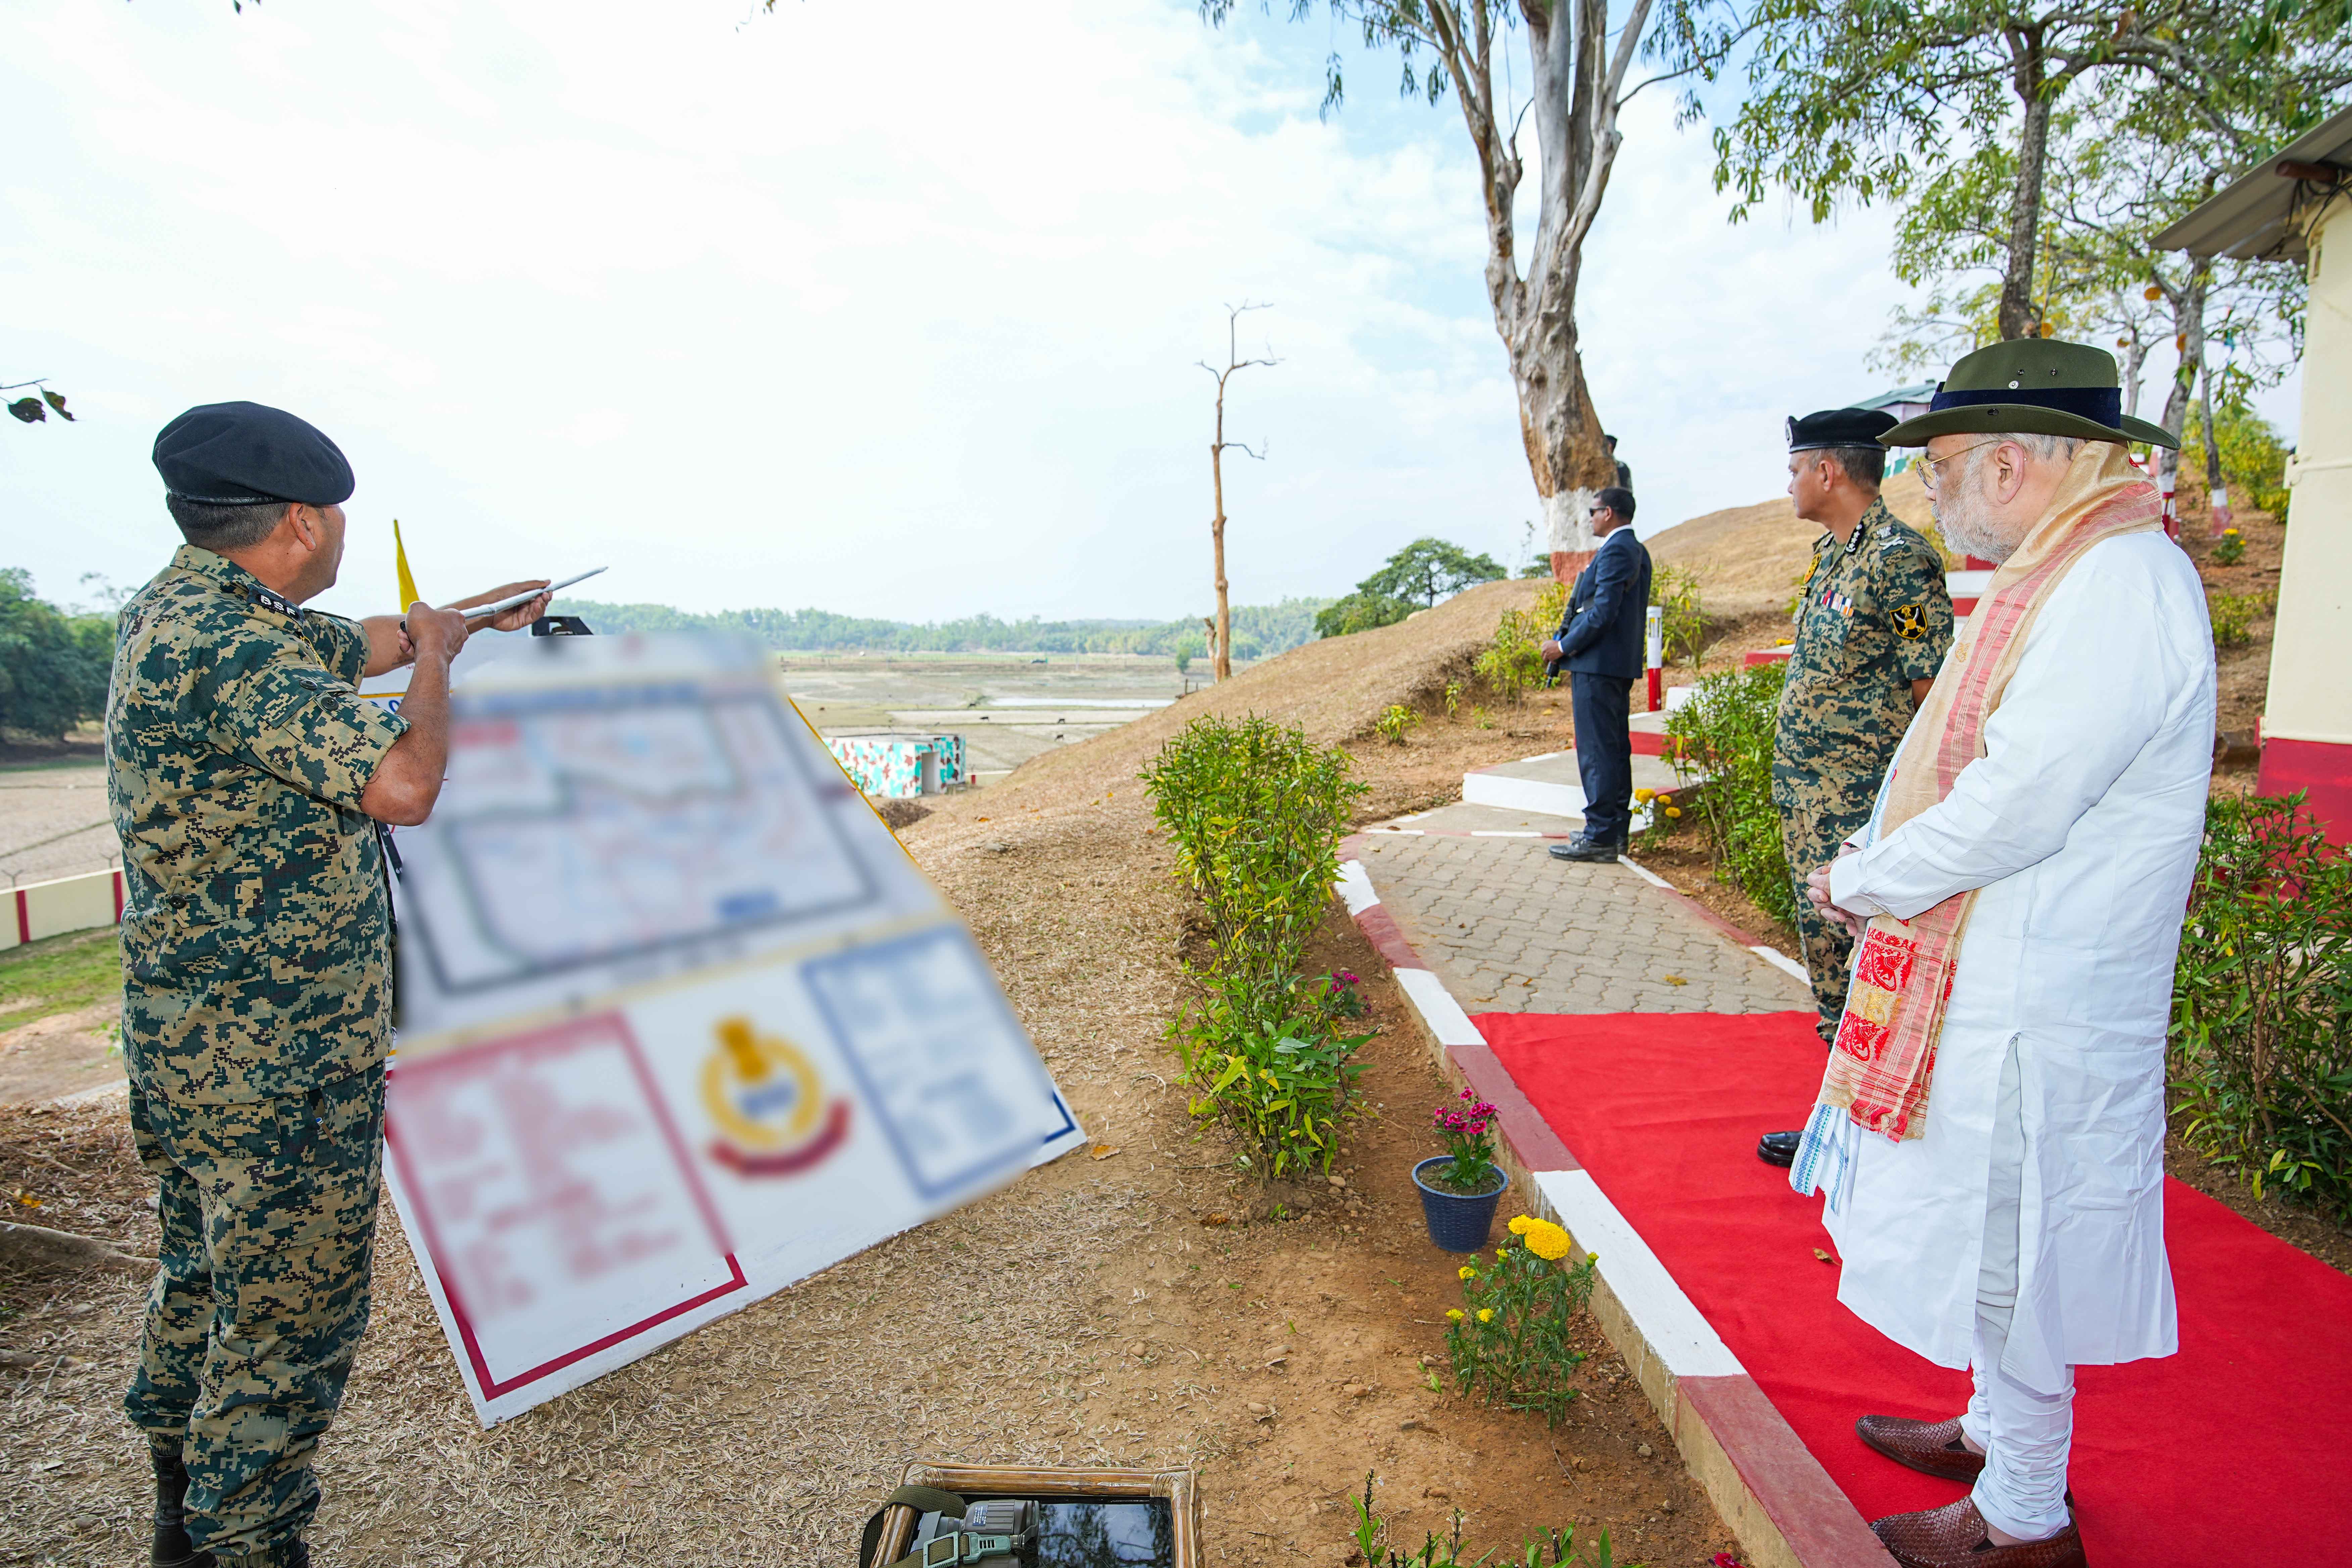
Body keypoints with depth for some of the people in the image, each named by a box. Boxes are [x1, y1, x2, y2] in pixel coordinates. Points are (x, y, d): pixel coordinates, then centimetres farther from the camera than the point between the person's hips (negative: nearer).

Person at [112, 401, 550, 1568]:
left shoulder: (172, 612, 8)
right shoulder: (226, 641, -23)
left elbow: (357, 643, 25)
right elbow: (402, 785, -32)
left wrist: (478, 613, 39)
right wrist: (438, 659, -13)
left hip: (186, 1037, 11)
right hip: (277, 1058, -11)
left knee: (204, 1278, 25)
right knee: (288, 1310, 4)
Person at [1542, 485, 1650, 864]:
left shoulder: (1615, 552, -15)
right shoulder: (1637, 551, 17)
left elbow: (1603, 612, -21)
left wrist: (1564, 647, -14)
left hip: (1597, 663, -11)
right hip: (1620, 663, 11)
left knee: (1597, 751, -8)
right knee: (1615, 747, 14)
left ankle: (1600, 838, -5)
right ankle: (1616, 829, 22)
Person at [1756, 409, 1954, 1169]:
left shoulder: (1900, 559, -14)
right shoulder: (1832, 557, 14)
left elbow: (1935, 693, -17)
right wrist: (1797, 792, 17)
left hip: (1860, 813, -10)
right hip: (1810, 802, 10)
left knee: (1861, 974, -3)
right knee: (1830, 959, 16)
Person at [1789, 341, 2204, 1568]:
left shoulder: (2120, 583, -22)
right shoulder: (2061, 572, 10)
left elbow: (2015, 808, -27)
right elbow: (1955, 760, 15)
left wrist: (1860, 882, -13)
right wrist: (1874, 867, 5)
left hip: (2031, 1009, -10)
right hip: (1986, 983, 10)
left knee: (2011, 1249, 5)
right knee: (1991, 1234, 22)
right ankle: (1999, 1430, 42)